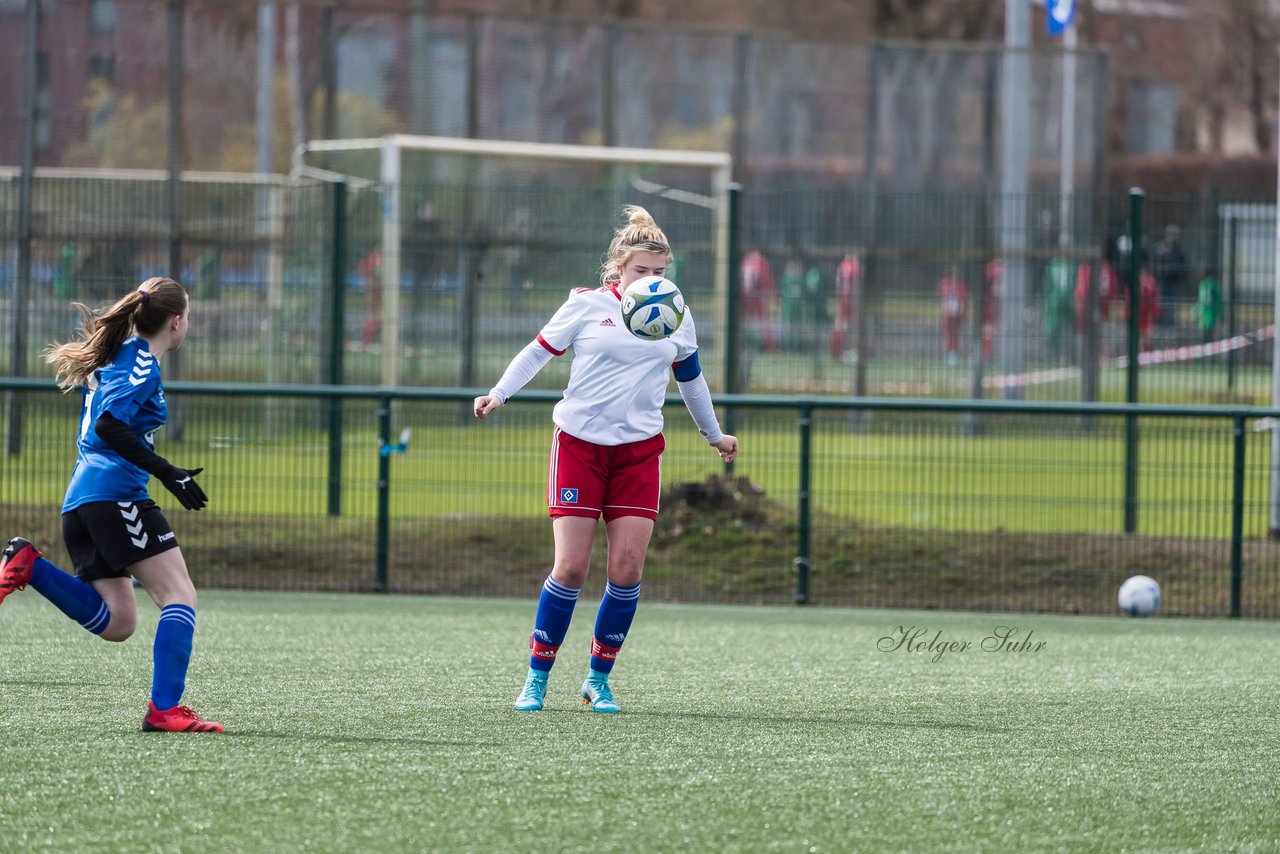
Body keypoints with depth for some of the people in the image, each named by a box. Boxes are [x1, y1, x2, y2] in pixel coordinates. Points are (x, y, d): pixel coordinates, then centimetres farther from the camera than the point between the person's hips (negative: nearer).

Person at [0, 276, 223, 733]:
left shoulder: (113, 356, 20)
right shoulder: (143, 365, -8)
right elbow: (109, 425, -20)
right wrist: (168, 473, -21)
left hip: (80, 499, 9)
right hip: (116, 493, -9)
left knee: (116, 623, 8)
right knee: (180, 596, -8)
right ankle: (164, 709, -18)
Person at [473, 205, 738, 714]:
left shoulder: (676, 318, 8)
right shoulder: (586, 306, -3)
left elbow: (690, 378, 23)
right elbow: (538, 351, 3)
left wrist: (714, 435, 34)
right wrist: (499, 394, -12)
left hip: (640, 450, 3)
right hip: (579, 444, -3)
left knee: (627, 568, -6)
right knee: (571, 566, -9)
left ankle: (599, 679, 9)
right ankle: (536, 679, 3)